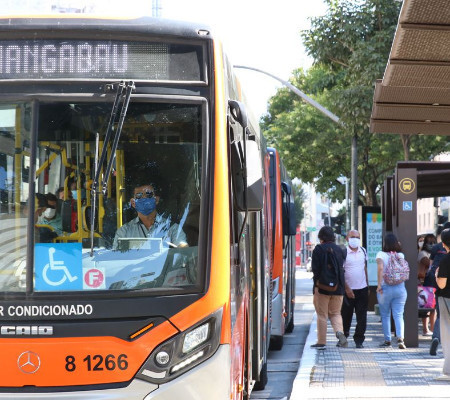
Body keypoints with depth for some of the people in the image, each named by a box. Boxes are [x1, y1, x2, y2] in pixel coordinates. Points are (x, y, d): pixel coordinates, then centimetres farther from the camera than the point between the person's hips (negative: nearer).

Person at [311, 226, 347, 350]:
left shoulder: (319, 249, -7)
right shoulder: (339, 249, 8)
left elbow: (316, 268, -14)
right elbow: (341, 268, 13)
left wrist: (316, 284, -12)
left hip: (322, 287, -4)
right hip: (338, 288, 4)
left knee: (322, 315, 4)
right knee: (335, 313, 15)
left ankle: (321, 342, 6)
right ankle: (339, 331, -11)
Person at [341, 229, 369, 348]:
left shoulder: (363, 251, 8)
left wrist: (367, 286, 16)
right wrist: (347, 288, -14)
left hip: (362, 289, 4)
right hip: (348, 289, -3)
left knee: (362, 316, 0)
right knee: (346, 315, 6)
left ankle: (359, 340, 6)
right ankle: (343, 336, 24)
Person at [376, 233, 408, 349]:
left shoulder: (381, 254, -6)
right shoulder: (401, 255, 3)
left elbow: (380, 267, -21)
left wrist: (379, 284, -18)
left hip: (385, 288, -2)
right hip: (400, 287, 2)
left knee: (385, 315, 11)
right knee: (399, 315, 1)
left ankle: (387, 340, 15)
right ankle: (400, 338, -17)